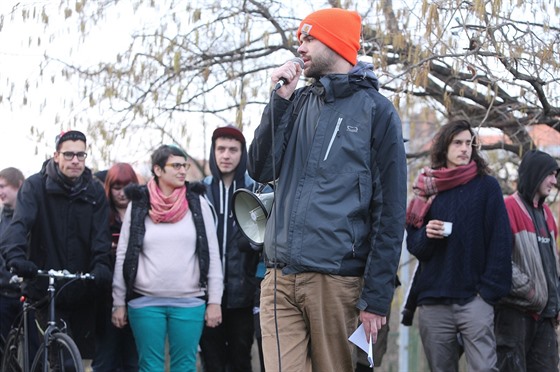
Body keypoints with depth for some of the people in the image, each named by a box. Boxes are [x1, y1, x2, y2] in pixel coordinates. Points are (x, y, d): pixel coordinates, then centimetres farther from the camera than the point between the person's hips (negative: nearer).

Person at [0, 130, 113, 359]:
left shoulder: (94, 191, 6)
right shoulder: (35, 186, -3)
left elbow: (101, 233, -5)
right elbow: (20, 222, -17)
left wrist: (101, 265, -24)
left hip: (83, 292, 3)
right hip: (46, 289, -3)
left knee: (84, 353, 7)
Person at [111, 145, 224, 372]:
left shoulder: (197, 203, 5)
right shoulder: (138, 205, 4)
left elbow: (212, 254, 4)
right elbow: (123, 256, 6)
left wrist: (214, 301, 0)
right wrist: (118, 302, 4)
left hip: (189, 302, 0)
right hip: (145, 302, 0)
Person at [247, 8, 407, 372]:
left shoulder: (375, 110, -1)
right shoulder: (298, 103, 15)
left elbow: (390, 210, -4)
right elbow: (262, 170, 6)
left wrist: (377, 296, -10)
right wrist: (281, 100, -1)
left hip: (336, 280, -4)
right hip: (280, 278, 4)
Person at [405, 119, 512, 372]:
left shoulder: (486, 187, 4)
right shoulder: (427, 190, 13)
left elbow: (500, 241, -1)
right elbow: (412, 244, 14)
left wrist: (490, 288, -10)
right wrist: (426, 235, -9)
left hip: (473, 298, -3)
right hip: (432, 300, 3)